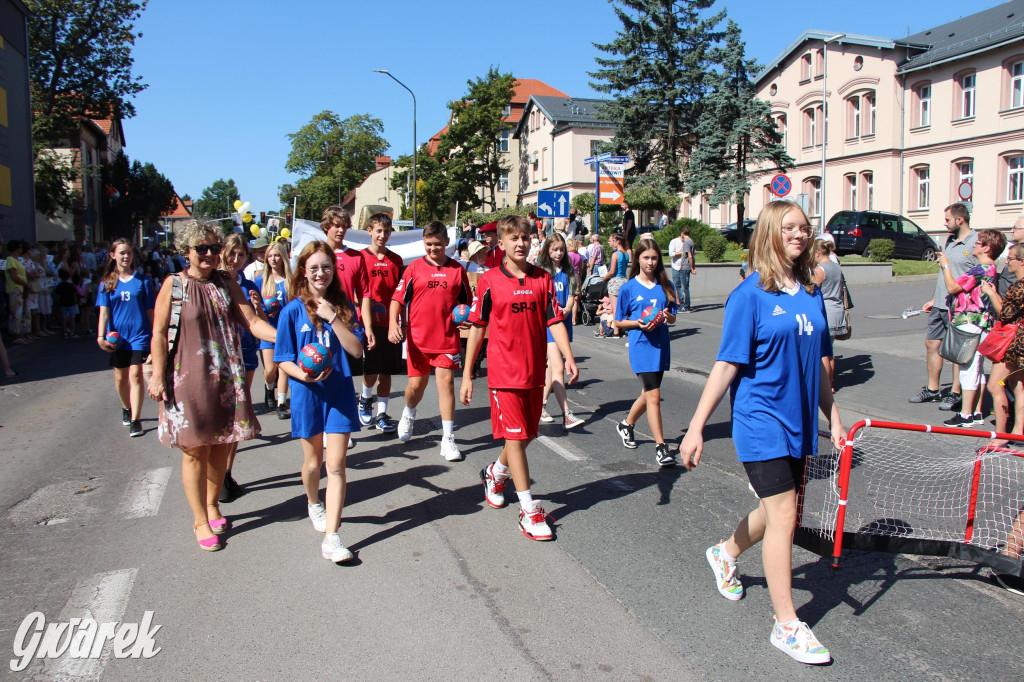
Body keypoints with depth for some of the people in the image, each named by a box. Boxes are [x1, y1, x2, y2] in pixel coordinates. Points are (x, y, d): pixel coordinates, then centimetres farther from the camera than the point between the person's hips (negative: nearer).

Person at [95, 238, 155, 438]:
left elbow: (150, 311, 4)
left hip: (139, 334, -2)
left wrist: (154, 335, 6)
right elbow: (104, 311, -3)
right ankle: (126, 408, 39)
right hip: (117, 337, 2)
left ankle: (135, 420, -7)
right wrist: (101, 336, -14)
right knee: (120, 377, 14)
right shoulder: (107, 282, 3)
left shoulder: (141, 281, 1)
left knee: (136, 375, -11)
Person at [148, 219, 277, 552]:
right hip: (187, 377, -4)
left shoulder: (226, 284, 8)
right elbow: (159, 333, -4)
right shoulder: (173, 284, -3)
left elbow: (252, 322, 2)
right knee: (195, 450, 1)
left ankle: (212, 505, 31)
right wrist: (158, 376, -10)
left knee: (220, 447, 10)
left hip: (225, 376, 4)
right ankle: (201, 521, 15)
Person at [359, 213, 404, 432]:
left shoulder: (396, 260, 11)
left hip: (390, 323, 3)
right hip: (368, 323, -3)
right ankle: (365, 399, 25)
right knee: (371, 371, -6)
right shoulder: (360, 257, 0)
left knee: (386, 371, 6)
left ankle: (382, 414, 16)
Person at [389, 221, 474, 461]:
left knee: (446, 381, -4)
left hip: (447, 338, 0)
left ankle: (448, 439, 1)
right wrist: (393, 324, -14)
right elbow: (398, 298, 0)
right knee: (417, 383, 8)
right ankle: (409, 414, 42)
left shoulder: (457, 270, 4)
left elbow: (467, 301, 14)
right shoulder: (414, 268, 1)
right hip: (418, 338, 0)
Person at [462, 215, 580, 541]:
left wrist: (568, 357, -16)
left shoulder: (543, 279, 4)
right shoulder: (489, 280, -3)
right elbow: (477, 328, 0)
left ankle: (495, 472, 44)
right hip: (504, 372, -4)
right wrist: (467, 375, 0)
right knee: (515, 437, -6)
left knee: (526, 435, 16)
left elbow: (555, 321, 0)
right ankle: (529, 511, 0)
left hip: (535, 372, 4)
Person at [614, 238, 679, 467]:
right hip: (641, 347, -5)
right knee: (653, 395, -10)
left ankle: (626, 424, 41)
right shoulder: (628, 288, -2)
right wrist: (638, 323, -15)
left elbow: (673, 318, 11)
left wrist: (668, 316, -12)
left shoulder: (665, 286, 8)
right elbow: (618, 322, 2)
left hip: (661, 346, 5)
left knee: (649, 393, 16)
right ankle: (660, 446, -4)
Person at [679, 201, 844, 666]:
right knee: (783, 516, -6)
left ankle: (725, 554, 46)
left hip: (799, 423, 7)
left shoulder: (811, 294, 7)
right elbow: (727, 365, -13)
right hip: (761, 421, -7)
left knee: (774, 512, 17)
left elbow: (818, 364, 15)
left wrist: (833, 417, 17)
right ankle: (786, 625, 8)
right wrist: (696, 426, -16)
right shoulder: (750, 295, -12)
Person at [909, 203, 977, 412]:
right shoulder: (950, 240, 13)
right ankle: (932, 390, 23)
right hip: (940, 305, 8)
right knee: (932, 344, 12)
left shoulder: (976, 243, -13)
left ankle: (955, 394, 11)